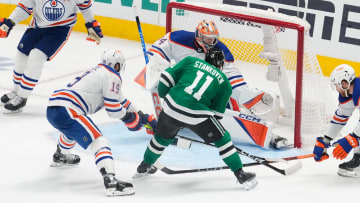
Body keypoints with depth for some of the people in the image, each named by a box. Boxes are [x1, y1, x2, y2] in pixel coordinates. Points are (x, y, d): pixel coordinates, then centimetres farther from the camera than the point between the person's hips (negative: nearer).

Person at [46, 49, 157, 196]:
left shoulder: (97, 73, 27)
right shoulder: (111, 76, -1)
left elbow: (120, 100, 33)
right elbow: (113, 109, -4)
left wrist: (144, 117, 34)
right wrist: (130, 119, 14)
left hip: (52, 109, 10)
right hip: (66, 111, -10)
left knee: (73, 129, 42)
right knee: (98, 142, -15)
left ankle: (60, 156, 65)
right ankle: (110, 181, -33)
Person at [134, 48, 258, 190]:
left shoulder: (191, 61, 20)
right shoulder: (224, 82, 19)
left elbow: (167, 77, 13)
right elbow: (217, 113, 17)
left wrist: (165, 96, 28)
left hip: (171, 108, 3)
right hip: (197, 113, -3)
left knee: (163, 137, 31)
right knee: (222, 139, 16)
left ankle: (144, 167, 48)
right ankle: (241, 175, 15)